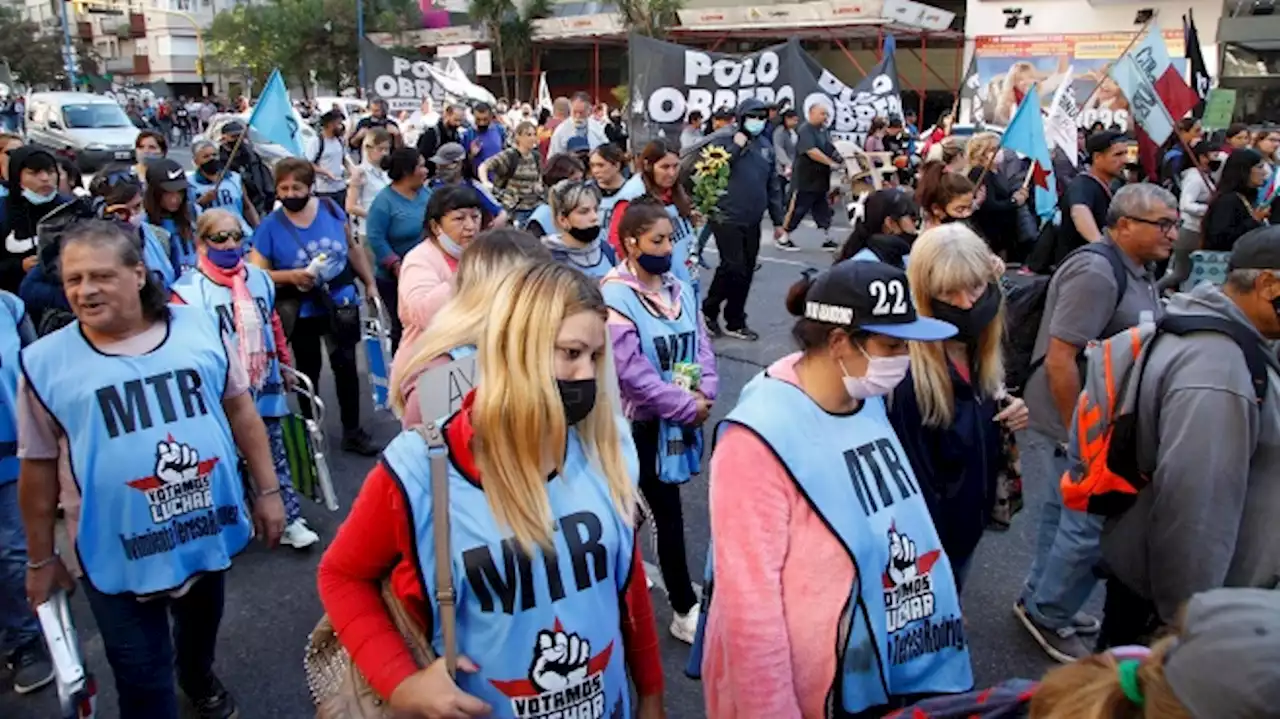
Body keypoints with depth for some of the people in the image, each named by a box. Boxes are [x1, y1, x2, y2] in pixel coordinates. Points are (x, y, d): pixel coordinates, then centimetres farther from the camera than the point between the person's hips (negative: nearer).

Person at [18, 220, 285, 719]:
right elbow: (39, 468, -2)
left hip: (210, 531, 3)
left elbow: (241, 412, 2)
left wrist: (266, 490, 3)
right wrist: (41, 558, 3)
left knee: (202, 625, 29)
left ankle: (198, 678, 61)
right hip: (119, 554, -2)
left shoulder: (198, 328, -6)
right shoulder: (45, 362, -10)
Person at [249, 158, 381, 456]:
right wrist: (291, 276, -27)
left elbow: (353, 249, 6)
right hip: (302, 312, -2)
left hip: (342, 303, 2)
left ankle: (352, 431, 24)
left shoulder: (331, 209, -6)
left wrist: (370, 284, 5)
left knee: (346, 365, 11)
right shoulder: (270, 226, -14)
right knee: (308, 371, 14)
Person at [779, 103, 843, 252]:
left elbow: (830, 150, 17)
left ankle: (827, 240, 17)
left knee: (823, 210, 11)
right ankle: (782, 238, 9)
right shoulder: (805, 130, -15)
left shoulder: (824, 130, 12)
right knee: (797, 208, -2)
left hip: (821, 179, 8)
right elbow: (811, 151, -26)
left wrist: (840, 159, -3)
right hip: (805, 179, -8)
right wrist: (831, 163, -23)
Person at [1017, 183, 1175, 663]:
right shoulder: (1095, 272, -22)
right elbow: (1059, 360, -26)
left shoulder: (1136, 272, 9)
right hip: (1080, 421, -10)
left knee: (1067, 512, 19)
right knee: (1094, 522, -4)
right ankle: (1047, 614, 15)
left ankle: (1042, 601, 34)